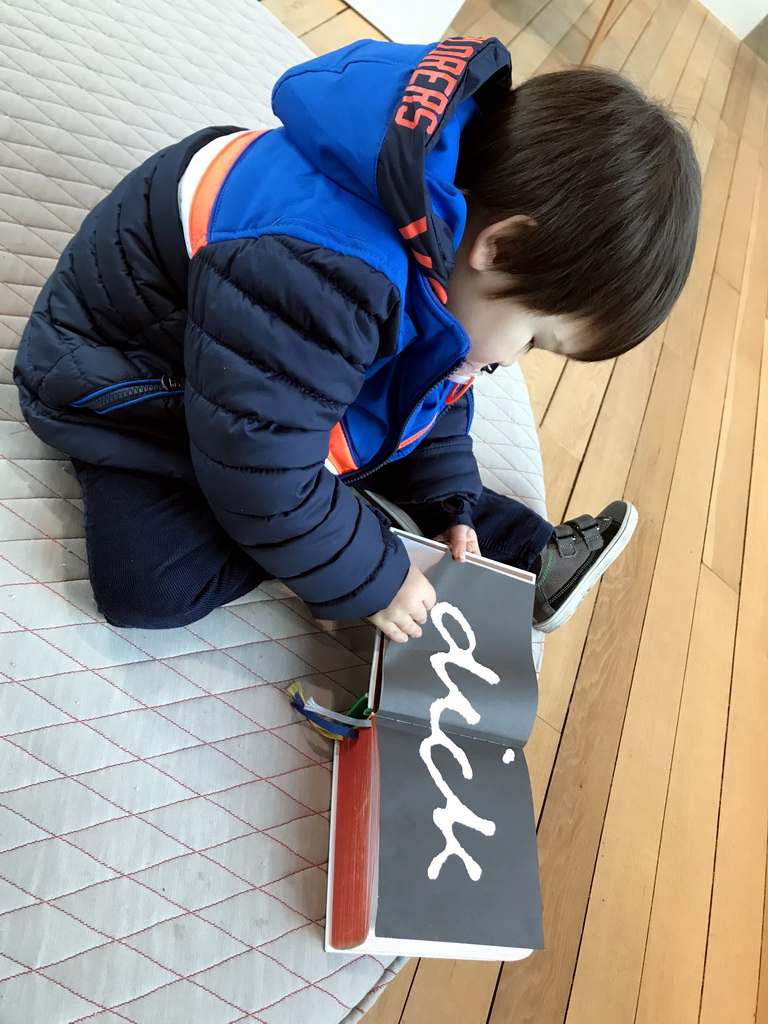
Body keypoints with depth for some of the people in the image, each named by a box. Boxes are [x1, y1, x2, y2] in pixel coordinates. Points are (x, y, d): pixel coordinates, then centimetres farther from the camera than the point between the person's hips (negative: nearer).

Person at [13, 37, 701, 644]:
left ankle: (532, 559, 21)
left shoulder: (454, 226, -11)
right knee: (148, 585, -26)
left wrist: (452, 502, 0)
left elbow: (435, 383, 5)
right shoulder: (319, 274, -43)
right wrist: (372, 580, -22)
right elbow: (259, 467, -35)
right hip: (122, 379, -7)